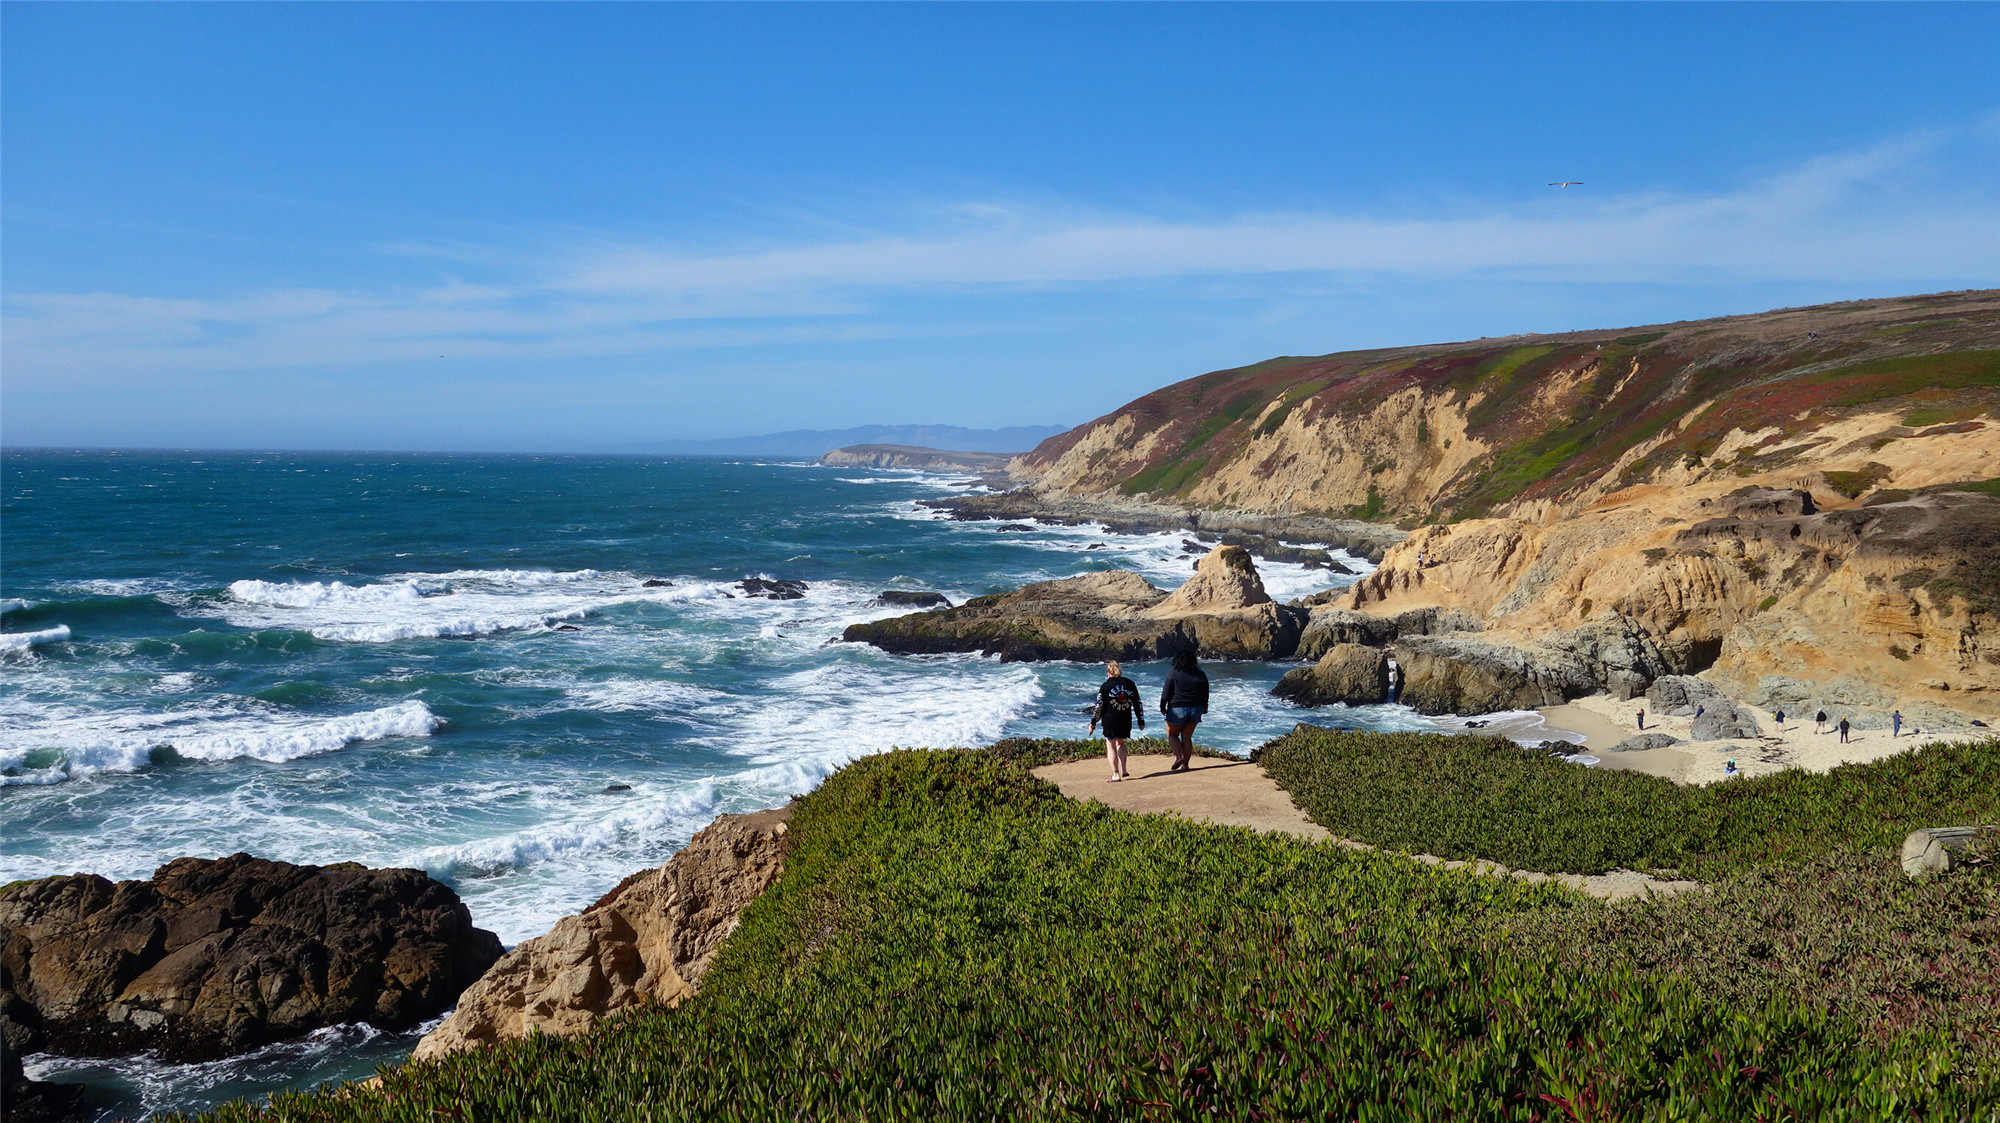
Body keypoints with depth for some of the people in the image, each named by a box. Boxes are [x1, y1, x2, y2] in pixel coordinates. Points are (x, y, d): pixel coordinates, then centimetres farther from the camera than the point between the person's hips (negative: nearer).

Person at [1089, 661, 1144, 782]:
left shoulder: (1105, 686, -5)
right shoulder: (1130, 684, 6)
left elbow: (1099, 706, -5)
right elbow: (1137, 704, 10)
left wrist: (1093, 723, 2)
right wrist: (1141, 721, 17)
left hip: (1110, 721, -4)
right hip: (1126, 721, 4)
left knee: (1111, 747, 3)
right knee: (1121, 743, 22)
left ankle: (1115, 775, -2)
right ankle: (1123, 770, 13)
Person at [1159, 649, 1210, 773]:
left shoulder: (1173, 674, -8)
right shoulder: (1200, 675, 6)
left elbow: (1166, 692, -9)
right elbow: (1205, 693, 13)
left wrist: (1162, 707, 0)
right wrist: (1204, 707, 24)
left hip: (1177, 708, -4)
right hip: (1195, 709, 4)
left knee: (1172, 734, 9)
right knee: (1187, 736, 9)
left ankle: (1179, 757, -11)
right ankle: (1185, 764, 5)